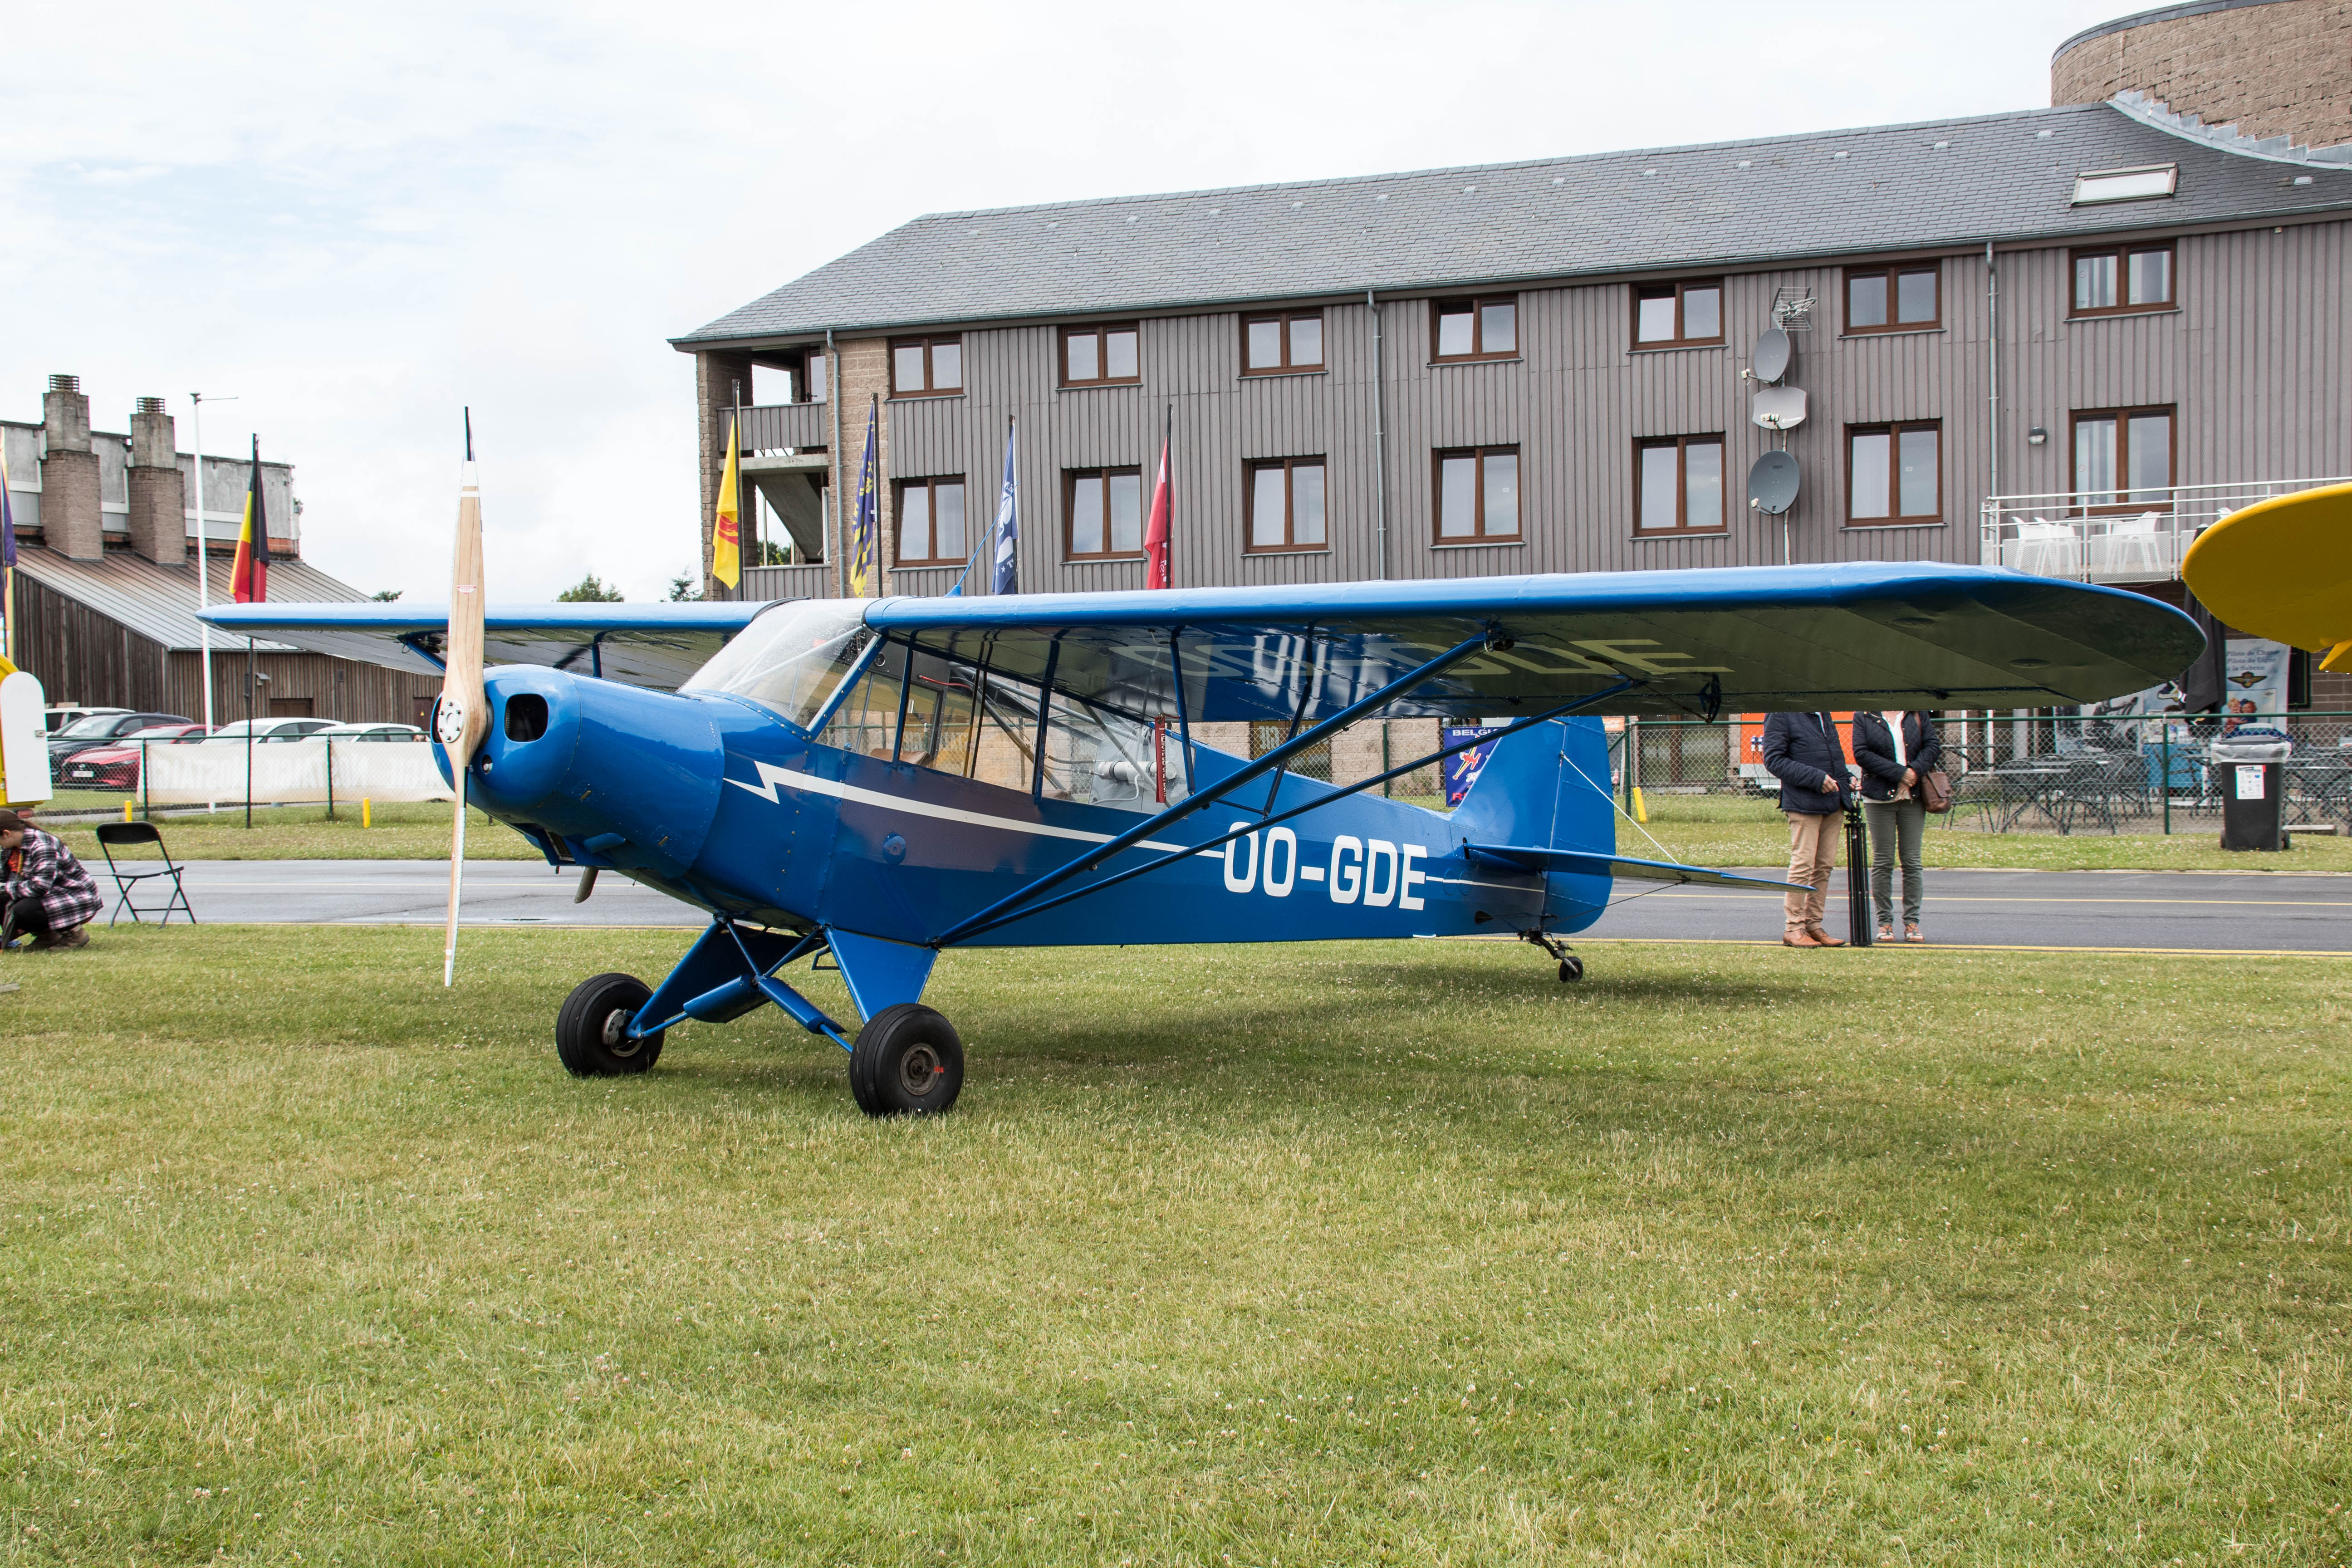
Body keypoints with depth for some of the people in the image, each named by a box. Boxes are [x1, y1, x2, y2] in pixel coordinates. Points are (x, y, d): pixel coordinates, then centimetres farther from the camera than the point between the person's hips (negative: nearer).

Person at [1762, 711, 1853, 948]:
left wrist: (1846, 778, 10)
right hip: (1804, 803, -8)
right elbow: (1773, 760, -14)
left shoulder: (1824, 714, 16)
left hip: (1834, 803, 8)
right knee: (1803, 865, -6)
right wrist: (1816, 778, -19)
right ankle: (1794, 928, 3)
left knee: (1825, 866, 10)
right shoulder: (1781, 715, -9)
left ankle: (1814, 925, 18)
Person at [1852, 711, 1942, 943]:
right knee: (1882, 862, 1)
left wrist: (1916, 771, -13)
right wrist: (1899, 773, -14)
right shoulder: (1864, 717, 1)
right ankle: (1885, 922, 8)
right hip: (1879, 797, -2)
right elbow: (1861, 753, -9)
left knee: (1912, 862, 3)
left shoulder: (1918, 714, 8)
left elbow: (1933, 745, 3)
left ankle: (1912, 922, 9)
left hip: (1913, 797, 2)